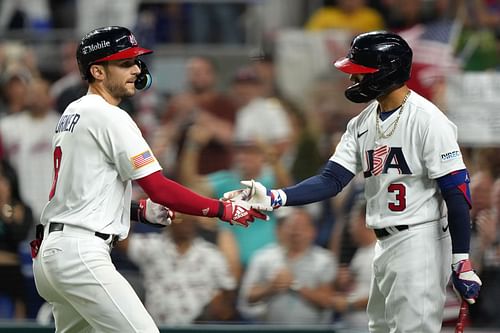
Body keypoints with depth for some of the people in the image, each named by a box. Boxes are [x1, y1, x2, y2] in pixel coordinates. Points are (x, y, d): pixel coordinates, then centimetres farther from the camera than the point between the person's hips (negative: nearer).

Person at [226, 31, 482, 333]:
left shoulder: (427, 119, -14)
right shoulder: (362, 124, 10)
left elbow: (457, 192, -16)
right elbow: (332, 181, 5)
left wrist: (462, 263, -19)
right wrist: (272, 199, -9)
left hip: (421, 243, -9)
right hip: (385, 245, 9)